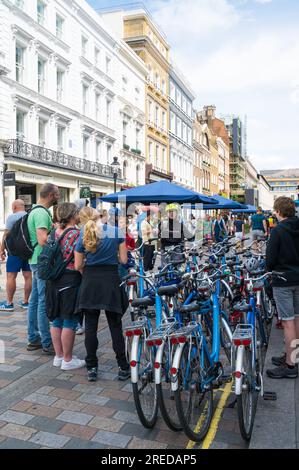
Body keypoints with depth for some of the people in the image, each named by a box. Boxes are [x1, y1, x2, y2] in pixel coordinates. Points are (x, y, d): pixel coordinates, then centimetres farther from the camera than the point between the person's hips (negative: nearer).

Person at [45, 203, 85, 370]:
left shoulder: (56, 232, 8)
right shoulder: (77, 233, -14)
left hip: (54, 281, 8)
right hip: (70, 281, -8)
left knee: (57, 320, 14)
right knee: (69, 322, 2)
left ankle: (58, 356, 26)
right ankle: (68, 360, 11)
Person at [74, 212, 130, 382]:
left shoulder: (83, 236, 0)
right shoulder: (117, 232, -2)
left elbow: (78, 265, 2)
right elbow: (123, 260, -2)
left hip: (90, 281, 1)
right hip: (111, 280, 0)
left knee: (90, 326, 9)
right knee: (115, 325, 8)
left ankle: (92, 368, 14)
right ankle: (124, 368, 12)